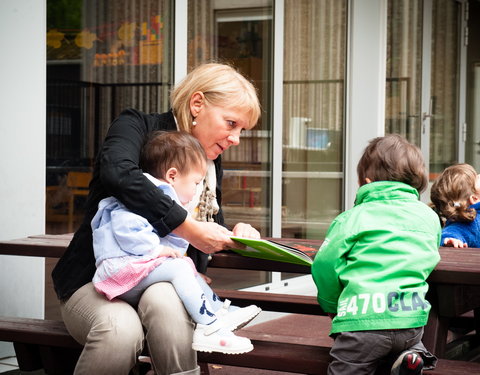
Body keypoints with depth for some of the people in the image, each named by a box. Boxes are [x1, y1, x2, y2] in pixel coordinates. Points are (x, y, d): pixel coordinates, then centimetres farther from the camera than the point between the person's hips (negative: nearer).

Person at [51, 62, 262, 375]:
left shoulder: (212, 162, 13)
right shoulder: (139, 126, -6)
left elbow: (211, 226, 24)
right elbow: (119, 173, -29)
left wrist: (235, 234, 0)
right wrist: (188, 228, -28)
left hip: (162, 283, 4)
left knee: (164, 302, -33)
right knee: (122, 329, -36)